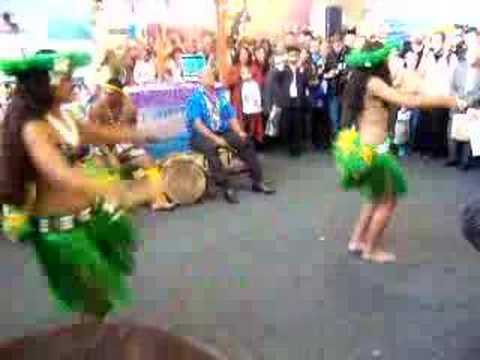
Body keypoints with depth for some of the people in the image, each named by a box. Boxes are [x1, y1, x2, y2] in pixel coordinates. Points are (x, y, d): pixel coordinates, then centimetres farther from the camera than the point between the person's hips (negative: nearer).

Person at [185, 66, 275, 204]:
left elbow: (231, 117, 10)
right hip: (201, 136, -5)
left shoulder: (220, 97, 15)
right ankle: (227, 188, -34)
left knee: (246, 141, -14)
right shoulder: (195, 98, -4)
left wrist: (239, 132, -9)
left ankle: (257, 181, -9)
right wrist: (215, 138, -23)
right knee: (210, 147, -37)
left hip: (222, 132, 6)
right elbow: (197, 123, -14)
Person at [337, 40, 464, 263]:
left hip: (362, 147, 9)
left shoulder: (360, 82, 10)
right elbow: (408, 101, -23)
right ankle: (371, 249, 18)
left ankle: (357, 241, 27)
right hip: (373, 150, -9)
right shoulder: (374, 83, -16)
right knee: (388, 201, 7)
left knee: (377, 198, 23)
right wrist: (447, 101, -15)